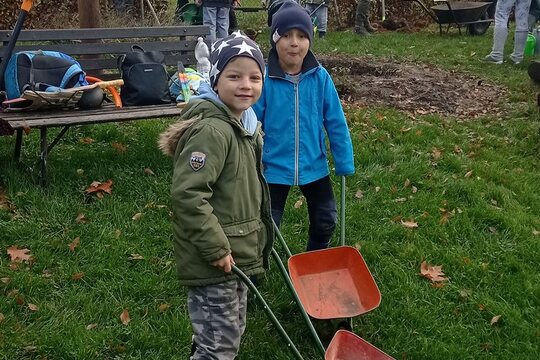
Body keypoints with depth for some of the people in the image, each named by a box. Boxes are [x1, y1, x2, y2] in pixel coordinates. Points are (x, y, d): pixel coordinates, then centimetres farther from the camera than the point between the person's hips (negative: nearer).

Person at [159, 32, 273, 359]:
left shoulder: (245, 124, 8)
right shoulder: (211, 130, -24)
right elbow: (187, 195, -29)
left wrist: (254, 237, 21)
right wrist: (216, 248, -24)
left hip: (235, 253, 10)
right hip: (212, 261, -10)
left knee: (232, 333, 23)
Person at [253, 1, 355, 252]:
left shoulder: (320, 77, -11)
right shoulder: (264, 79, -17)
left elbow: (336, 123, -3)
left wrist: (344, 163, 1)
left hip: (314, 166, 3)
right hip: (274, 168, -3)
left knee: (325, 221, 18)